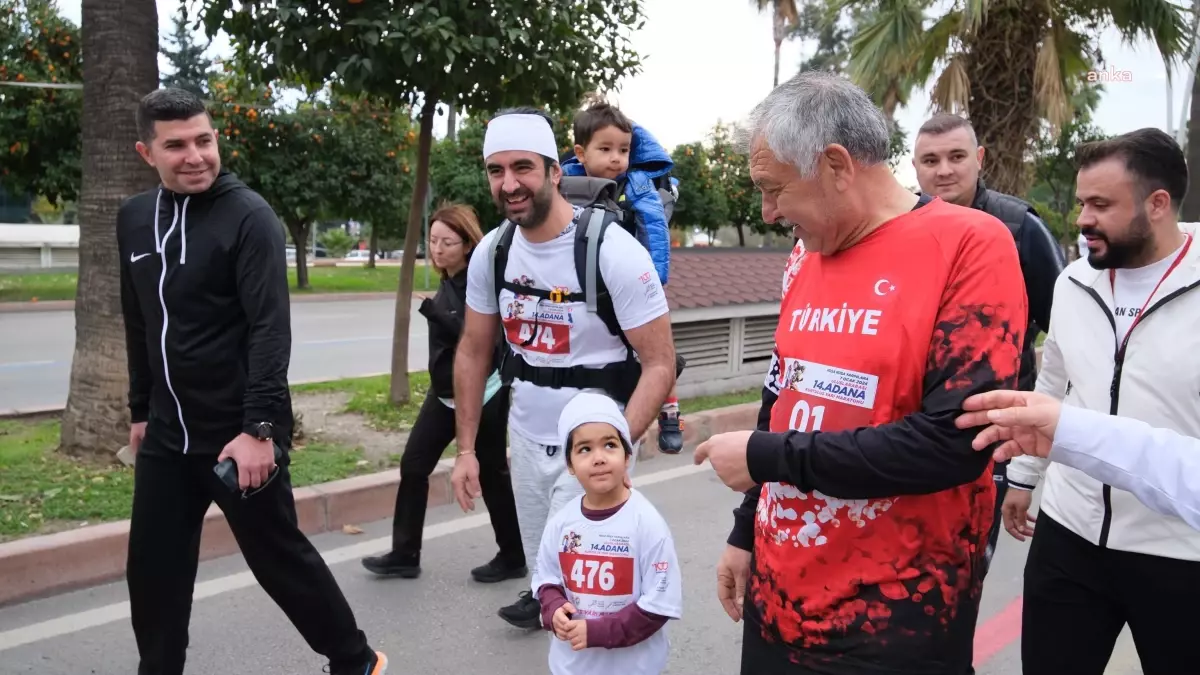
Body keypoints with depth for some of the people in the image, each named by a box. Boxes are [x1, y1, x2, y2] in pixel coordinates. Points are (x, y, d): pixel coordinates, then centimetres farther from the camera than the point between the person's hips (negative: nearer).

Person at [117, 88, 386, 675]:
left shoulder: (248, 216, -12)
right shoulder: (133, 218, 8)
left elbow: (270, 329, -19)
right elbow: (138, 326, 16)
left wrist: (259, 427, -25)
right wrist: (141, 410, 18)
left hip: (240, 435, -6)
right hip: (166, 437, 6)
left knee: (281, 559, 6)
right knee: (152, 572, 11)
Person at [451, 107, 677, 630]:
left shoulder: (613, 252, -22)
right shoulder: (492, 252, -5)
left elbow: (660, 365, -20)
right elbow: (473, 352, 7)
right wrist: (466, 449, 4)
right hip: (525, 436, 5)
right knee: (541, 564, 23)